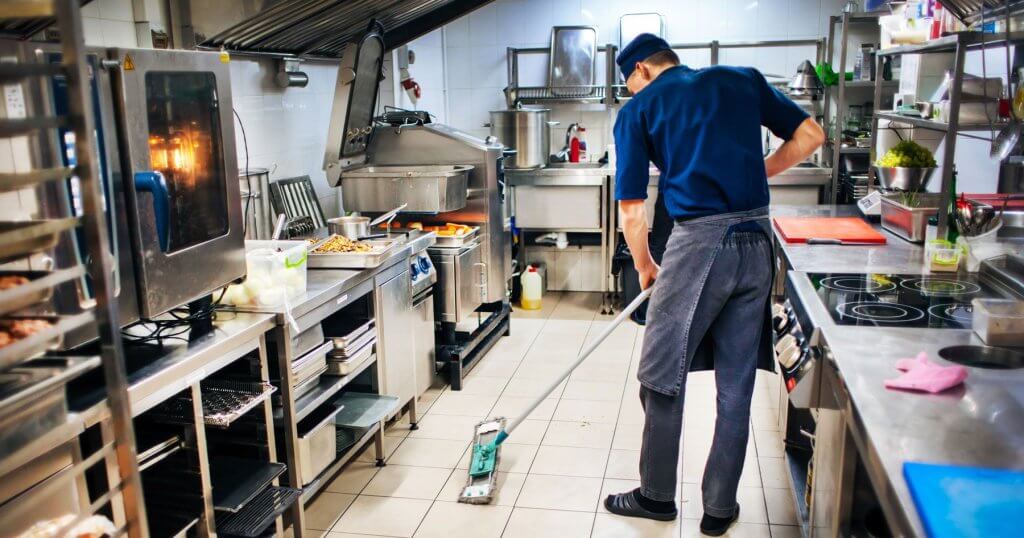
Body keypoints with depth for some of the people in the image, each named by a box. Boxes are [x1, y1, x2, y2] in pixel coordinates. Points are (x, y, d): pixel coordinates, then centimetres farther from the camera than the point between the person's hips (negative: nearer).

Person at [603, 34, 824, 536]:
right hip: (757, 243, 5)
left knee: (663, 379, 12)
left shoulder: (637, 110, 4)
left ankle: (657, 496, 26)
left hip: (698, 243, -4)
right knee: (736, 388, 12)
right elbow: (811, 135, 13)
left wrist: (645, 267, 18)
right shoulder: (744, 79, 14)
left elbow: (631, 211, 3)